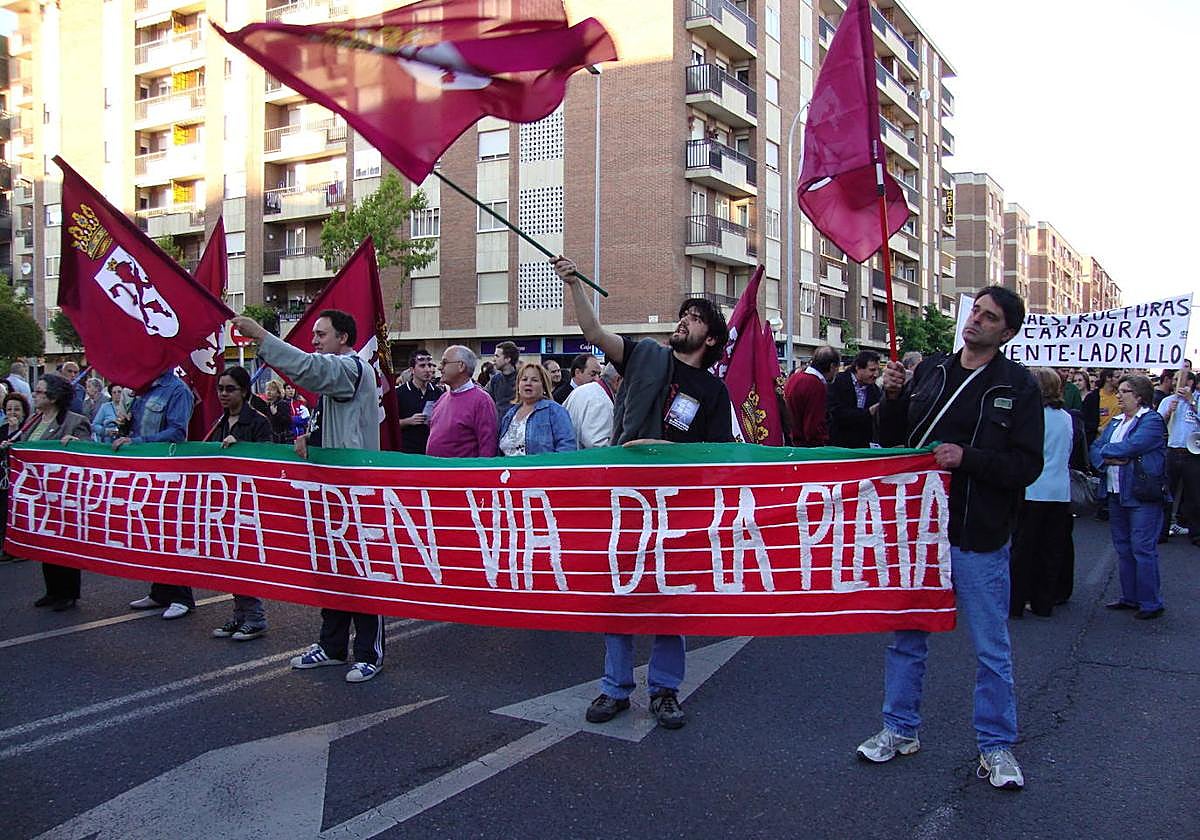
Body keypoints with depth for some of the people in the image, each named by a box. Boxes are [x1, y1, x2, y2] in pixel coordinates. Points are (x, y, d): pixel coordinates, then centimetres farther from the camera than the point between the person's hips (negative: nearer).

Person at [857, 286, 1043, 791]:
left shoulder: (1017, 385, -4)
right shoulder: (930, 371, 7)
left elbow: (1027, 465, -10)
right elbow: (892, 441, 12)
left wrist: (968, 457, -22)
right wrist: (892, 399, -5)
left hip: (978, 539, -4)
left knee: (991, 649, 7)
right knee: (906, 636, 14)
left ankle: (996, 746, 23)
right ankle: (901, 730, 30)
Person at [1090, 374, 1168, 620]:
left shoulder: (1152, 420, -7)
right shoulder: (1116, 422, 17)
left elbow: (1132, 446, -21)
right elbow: (1095, 450, 9)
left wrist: (1105, 450, -5)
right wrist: (1111, 459, -12)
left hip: (1142, 495, -8)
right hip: (1117, 493, 8)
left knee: (1143, 549, -5)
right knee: (1123, 548, 13)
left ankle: (1151, 602, 3)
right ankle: (1130, 597, 22)